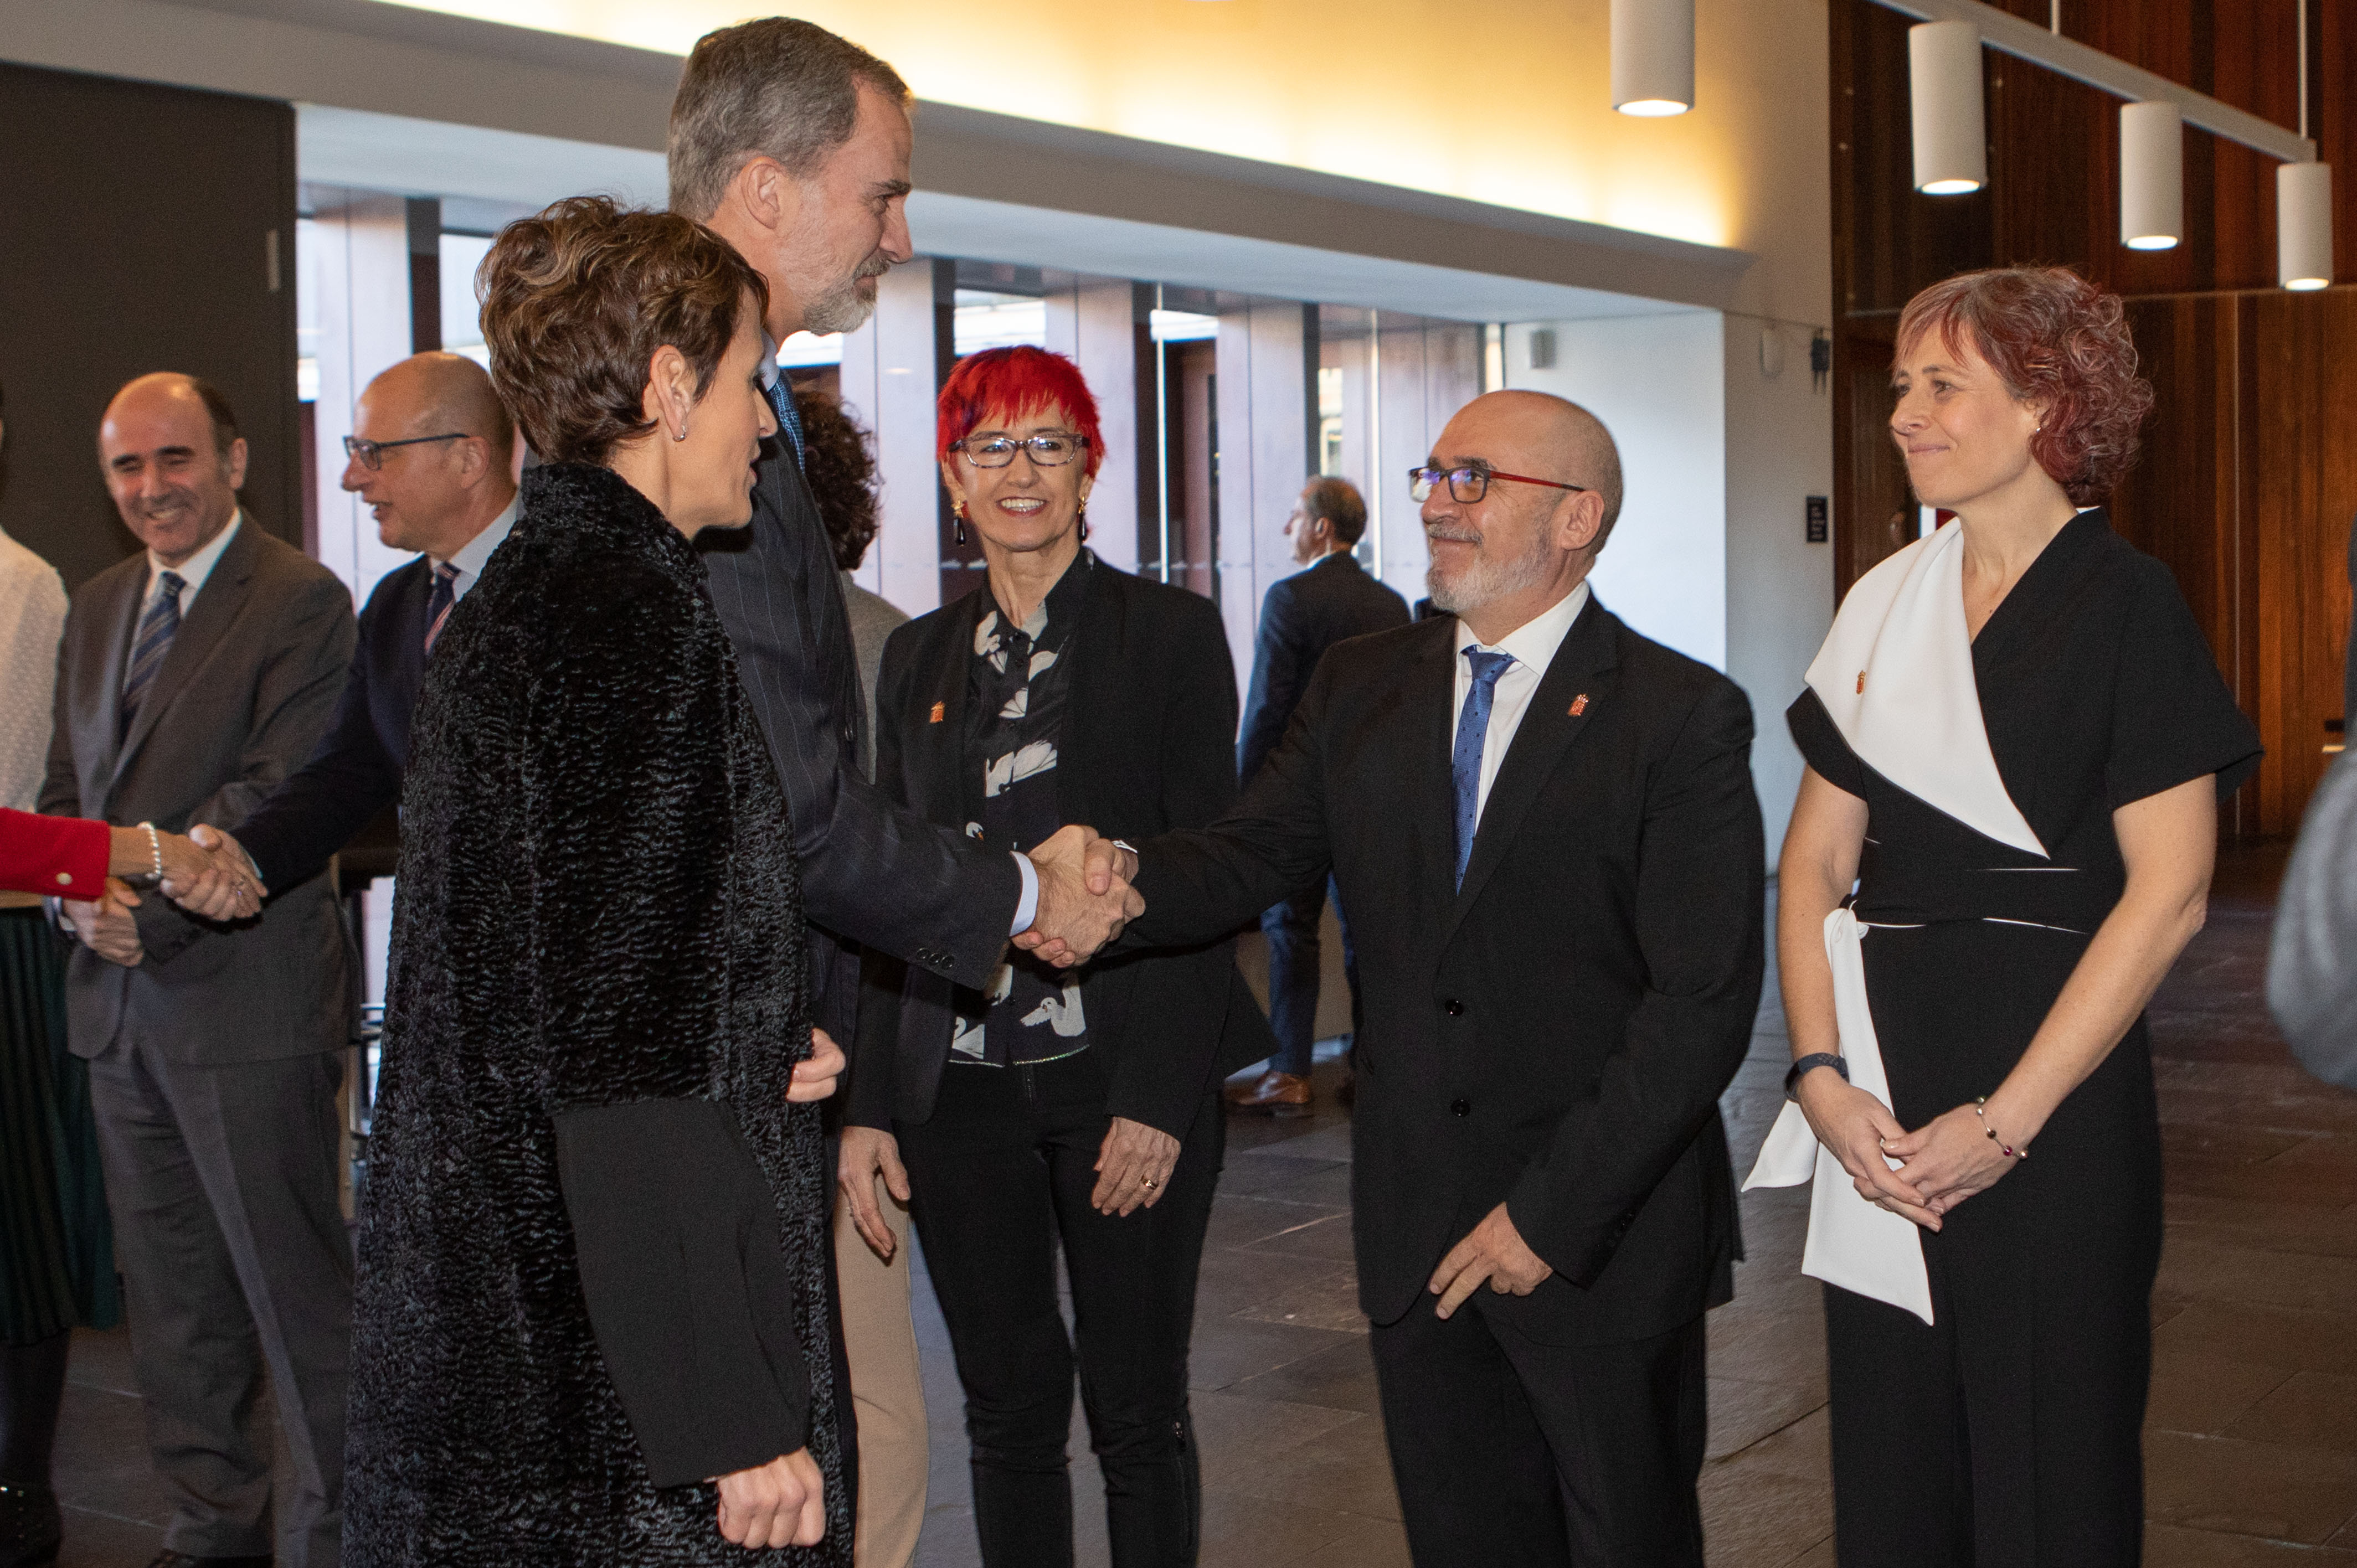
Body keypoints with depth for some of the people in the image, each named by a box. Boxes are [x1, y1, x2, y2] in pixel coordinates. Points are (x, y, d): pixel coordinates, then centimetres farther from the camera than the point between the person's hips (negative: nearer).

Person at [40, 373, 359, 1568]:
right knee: (169, 1291, 15)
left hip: (247, 996, -8)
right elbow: (68, 786, 17)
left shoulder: (301, 602, -8)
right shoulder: (95, 610, 16)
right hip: (119, 998, 8)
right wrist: (81, 895, -4)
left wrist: (151, 907, -19)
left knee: (294, 1284, -2)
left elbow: (279, 795, -15)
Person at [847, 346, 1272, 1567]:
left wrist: (1160, 1099, -13)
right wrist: (871, 1103, 5)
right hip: (962, 1087, 4)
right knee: (1007, 1410, 9)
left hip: (1121, 1078, -3)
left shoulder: (1171, 633, -1)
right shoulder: (918, 657, 11)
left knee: (1137, 1413, 3)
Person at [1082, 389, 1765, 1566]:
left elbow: (1704, 1003, -14)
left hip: (1608, 1234, -4)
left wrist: (1554, 1211, -17)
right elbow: (1250, 855, -1)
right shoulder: (1359, 689, 8)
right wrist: (1127, 882, -24)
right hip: (1415, 1232, 4)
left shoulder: (1685, 718, -9)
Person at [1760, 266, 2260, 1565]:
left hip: (2054, 1105, -5)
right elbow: (1814, 858, 9)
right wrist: (1821, 1074, -5)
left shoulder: (2125, 604, -6)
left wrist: (2007, 1119, -15)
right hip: (1882, 1091, 5)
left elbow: (2168, 893, -11)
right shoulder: (1885, 603, 10)